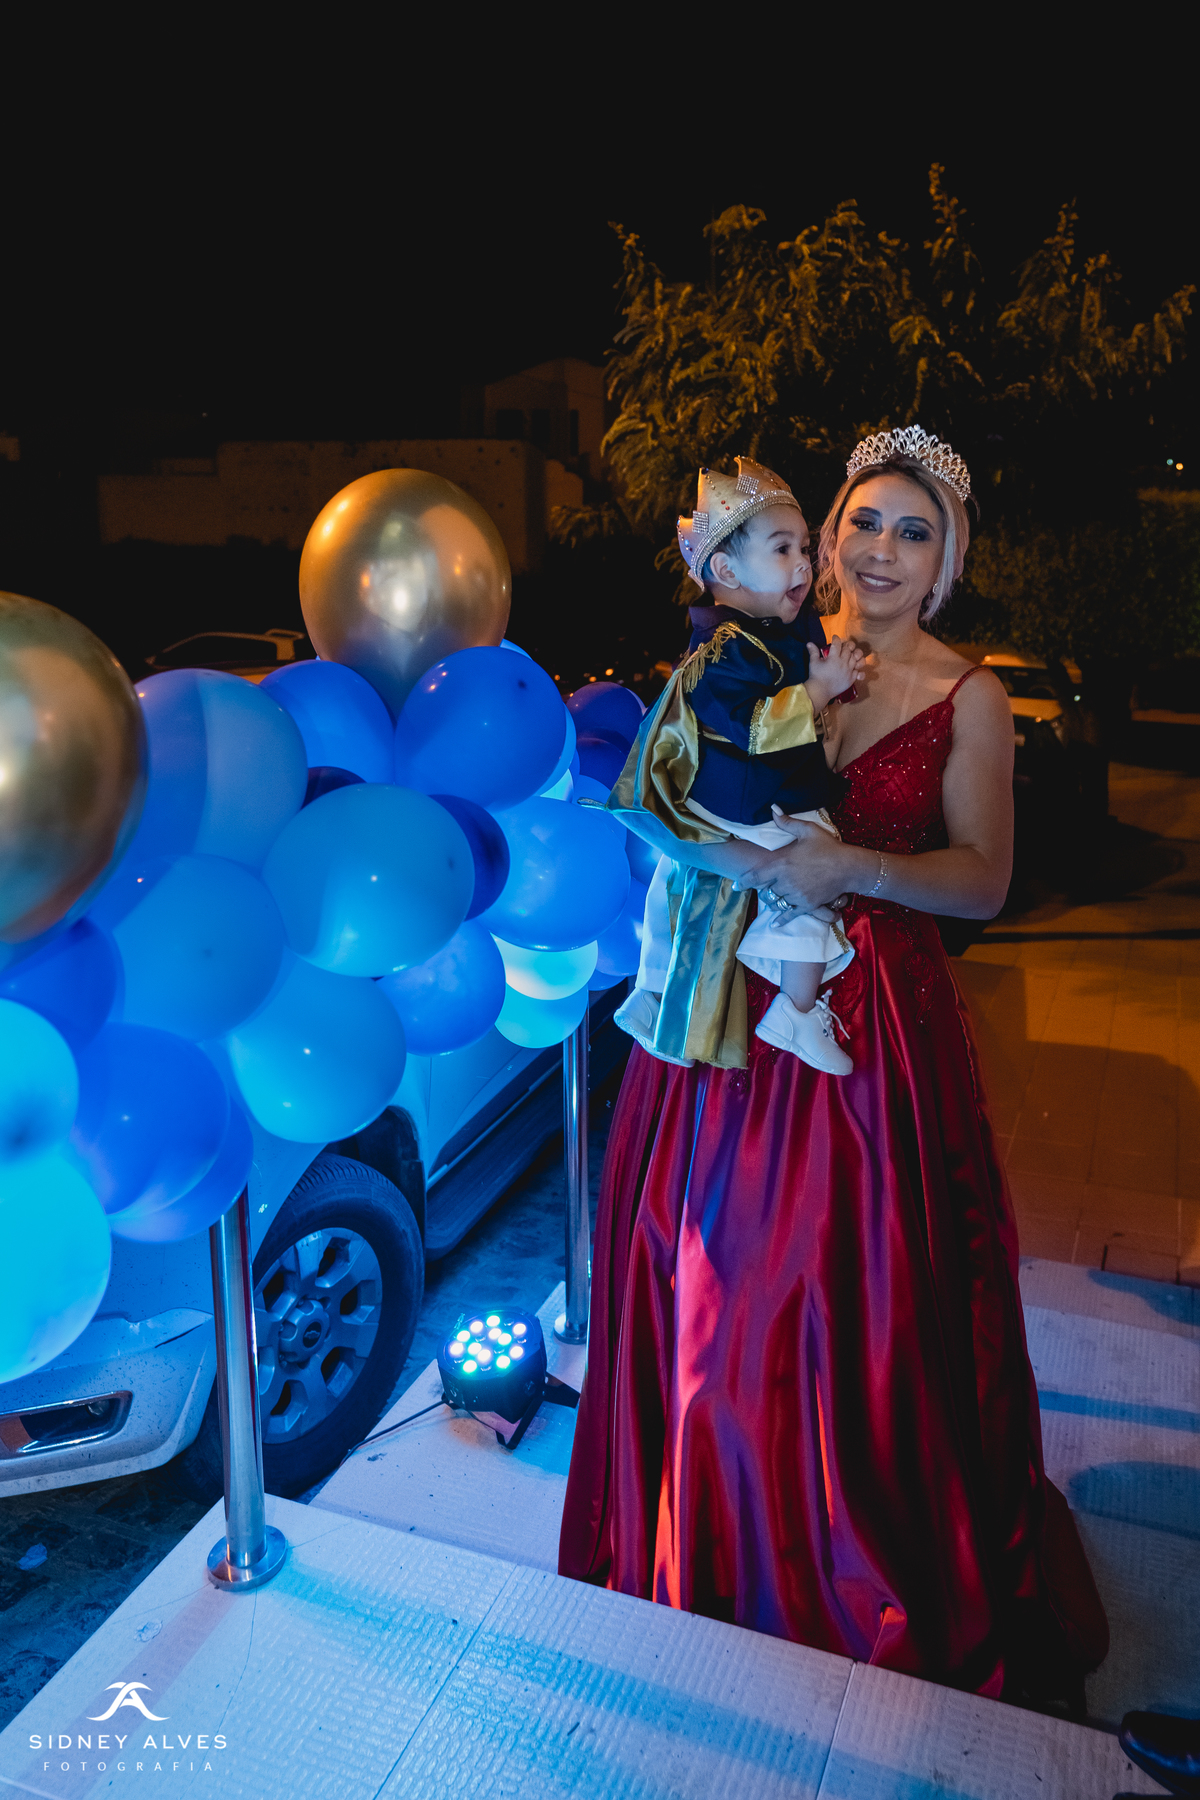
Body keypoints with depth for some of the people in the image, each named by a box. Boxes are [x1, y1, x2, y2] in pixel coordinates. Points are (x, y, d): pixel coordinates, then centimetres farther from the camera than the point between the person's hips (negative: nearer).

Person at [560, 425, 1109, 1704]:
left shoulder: (967, 699, 1)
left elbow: (983, 880, -5)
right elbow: (639, 792, 2)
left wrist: (848, 865, -20)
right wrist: (724, 850, -18)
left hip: (872, 1024, -2)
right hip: (733, 1007, 2)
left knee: (861, 1305, 5)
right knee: (711, 1281, 8)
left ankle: (878, 1580, 30)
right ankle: (715, 1549, 33)